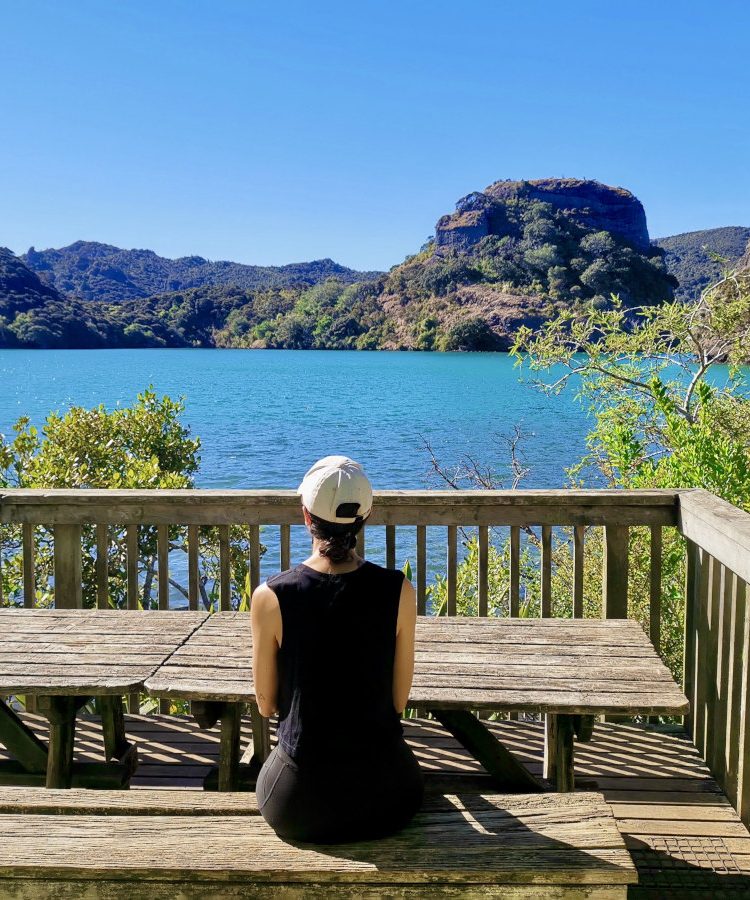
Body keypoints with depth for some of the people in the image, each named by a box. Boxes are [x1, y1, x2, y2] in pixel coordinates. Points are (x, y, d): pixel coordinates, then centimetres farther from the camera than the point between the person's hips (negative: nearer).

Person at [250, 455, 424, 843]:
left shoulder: (270, 597, -16)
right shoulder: (398, 591, -13)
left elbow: (266, 704, -2)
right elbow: (399, 700, -2)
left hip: (298, 806, -1)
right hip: (385, 798, 1)